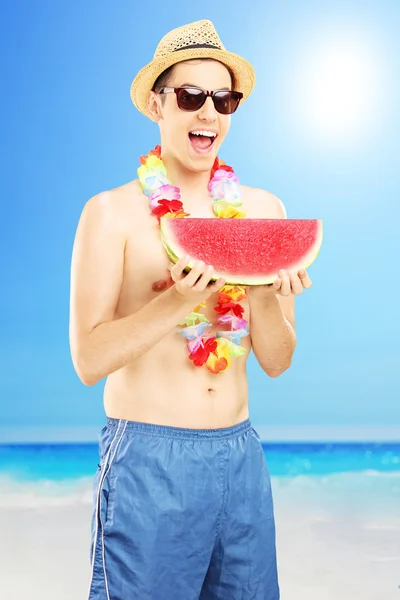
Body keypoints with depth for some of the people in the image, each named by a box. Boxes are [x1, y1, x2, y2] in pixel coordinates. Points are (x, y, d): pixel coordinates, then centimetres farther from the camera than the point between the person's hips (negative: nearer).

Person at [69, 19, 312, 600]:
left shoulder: (262, 209, 3)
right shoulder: (112, 212, -7)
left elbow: (276, 361, 4)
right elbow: (88, 360, -12)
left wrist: (263, 299, -16)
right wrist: (181, 300, -24)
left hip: (241, 455, 4)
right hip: (147, 459, -4)